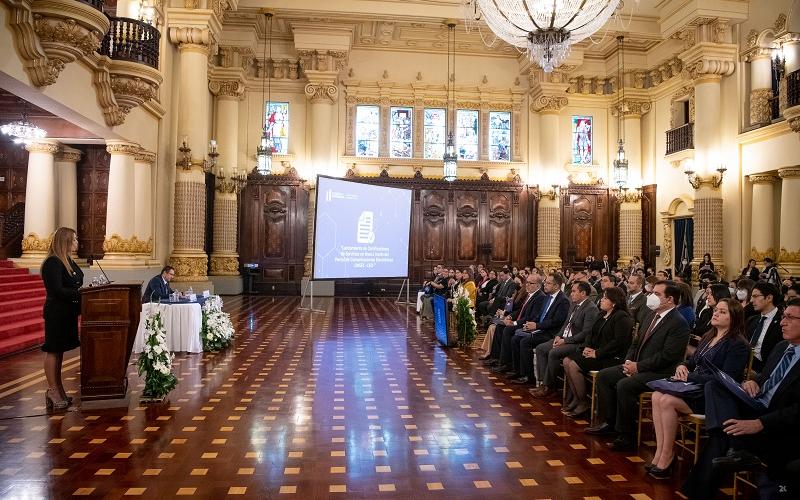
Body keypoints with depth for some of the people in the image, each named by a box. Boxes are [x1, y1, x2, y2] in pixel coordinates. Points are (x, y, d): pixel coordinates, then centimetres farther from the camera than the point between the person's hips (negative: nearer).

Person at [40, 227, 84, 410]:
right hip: (56, 313, -9)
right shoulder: (53, 263, -15)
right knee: (53, 351, -1)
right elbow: (57, 290, -21)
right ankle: (52, 391, 6)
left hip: (68, 312, 9)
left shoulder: (69, 261, 12)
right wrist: (81, 294, -21)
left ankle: (59, 390, 20)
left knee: (59, 351, 14)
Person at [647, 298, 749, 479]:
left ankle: (666, 458, -15)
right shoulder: (709, 337, 18)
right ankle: (660, 454, -18)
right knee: (657, 396, -20)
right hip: (695, 388, 8)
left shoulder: (737, 345, -8)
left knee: (667, 401, -28)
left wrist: (689, 377, -16)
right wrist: (682, 366, 0)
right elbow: (693, 361, 25)